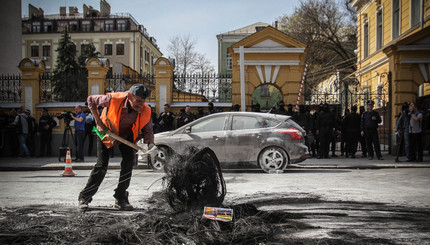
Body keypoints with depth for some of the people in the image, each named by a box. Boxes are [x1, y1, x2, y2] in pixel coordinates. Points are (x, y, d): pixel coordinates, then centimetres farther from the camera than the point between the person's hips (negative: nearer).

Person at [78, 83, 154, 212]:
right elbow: (91, 100, -17)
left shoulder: (145, 111, -27)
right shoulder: (113, 99, -35)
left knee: (129, 160, -15)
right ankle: (84, 198, 7)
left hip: (126, 134, 3)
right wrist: (98, 121, -21)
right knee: (101, 165, -9)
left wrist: (150, 144, -34)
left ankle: (120, 199, -2)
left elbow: (148, 130, -13)